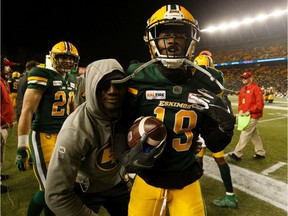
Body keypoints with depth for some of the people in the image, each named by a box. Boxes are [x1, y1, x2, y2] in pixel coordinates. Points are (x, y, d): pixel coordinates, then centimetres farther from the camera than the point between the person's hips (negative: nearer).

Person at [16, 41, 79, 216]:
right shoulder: (43, 76, -12)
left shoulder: (72, 80, 11)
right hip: (43, 136, -7)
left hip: (64, 135, 7)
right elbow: (27, 111, -14)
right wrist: (22, 148, -16)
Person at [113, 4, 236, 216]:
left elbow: (214, 145, -1)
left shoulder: (204, 84, -8)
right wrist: (128, 156, -20)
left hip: (187, 181, 2)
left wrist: (225, 124, -20)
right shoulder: (139, 79, -14)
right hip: (147, 179, -1)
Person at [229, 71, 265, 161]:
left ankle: (237, 154, -2)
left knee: (245, 134, -7)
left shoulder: (256, 88, -14)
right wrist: (240, 110, 0)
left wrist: (249, 111, -21)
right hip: (245, 115, 9)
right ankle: (261, 153, 31)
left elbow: (260, 104, -18)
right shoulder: (243, 89, 11)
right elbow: (240, 101, 16)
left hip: (253, 116, -9)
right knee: (254, 134, 17)